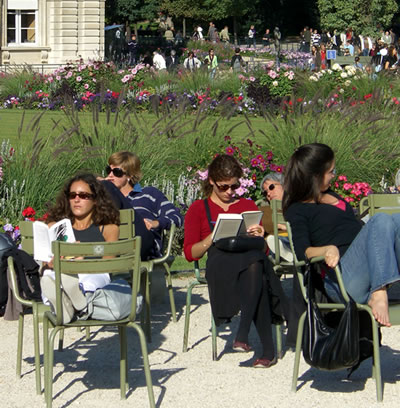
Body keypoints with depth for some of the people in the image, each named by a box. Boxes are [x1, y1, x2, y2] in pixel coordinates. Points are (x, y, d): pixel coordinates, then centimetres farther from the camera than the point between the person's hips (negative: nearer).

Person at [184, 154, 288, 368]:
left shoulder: (248, 206, 29)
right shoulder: (199, 209, 22)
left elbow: (263, 250, 25)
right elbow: (190, 252, 12)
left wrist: (260, 237, 1)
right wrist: (212, 238, -7)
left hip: (251, 260, 2)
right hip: (220, 267, -2)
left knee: (255, 263, -41)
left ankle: (242, 336, -48)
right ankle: (267, 349, -45)